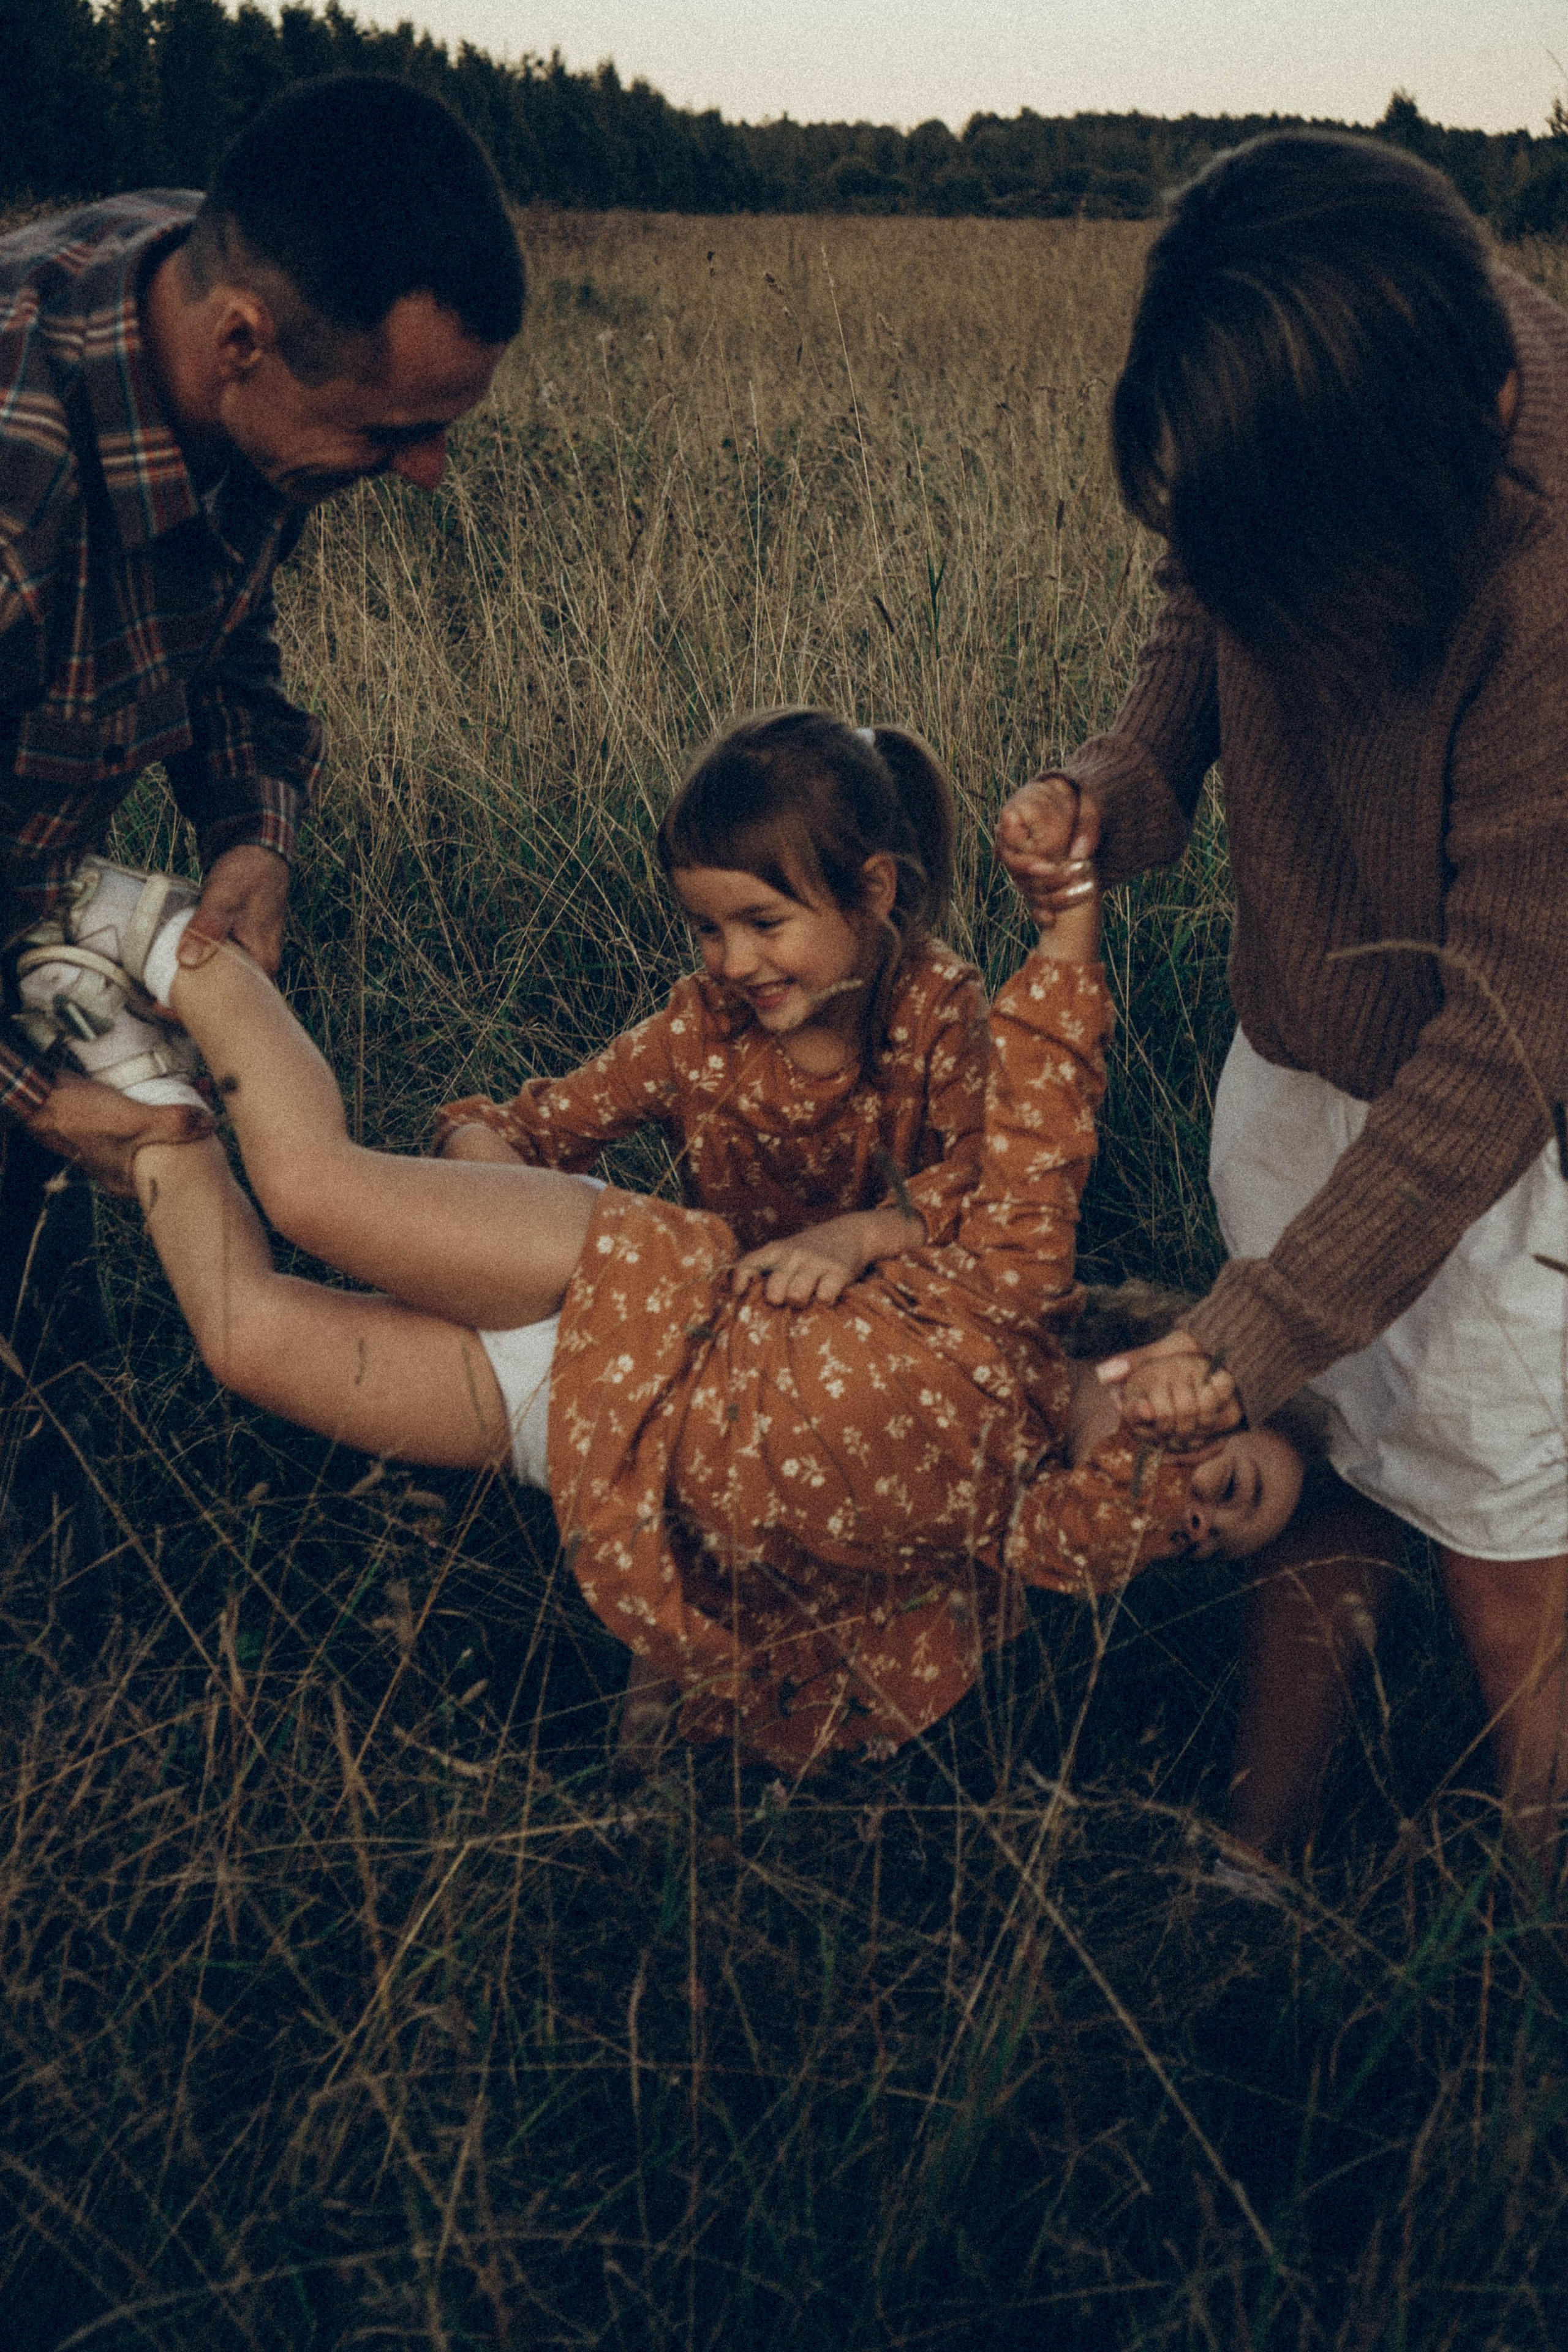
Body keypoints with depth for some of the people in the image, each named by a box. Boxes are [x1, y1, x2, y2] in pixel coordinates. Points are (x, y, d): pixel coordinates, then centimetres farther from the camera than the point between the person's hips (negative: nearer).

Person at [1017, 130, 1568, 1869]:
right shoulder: (1302, 383, -14)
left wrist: (1251, 1333, -24)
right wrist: (1124, 781, -13)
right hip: (1297, 1045, 6)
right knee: (1312, 1460, 15)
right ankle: (1261, 1857, 34)